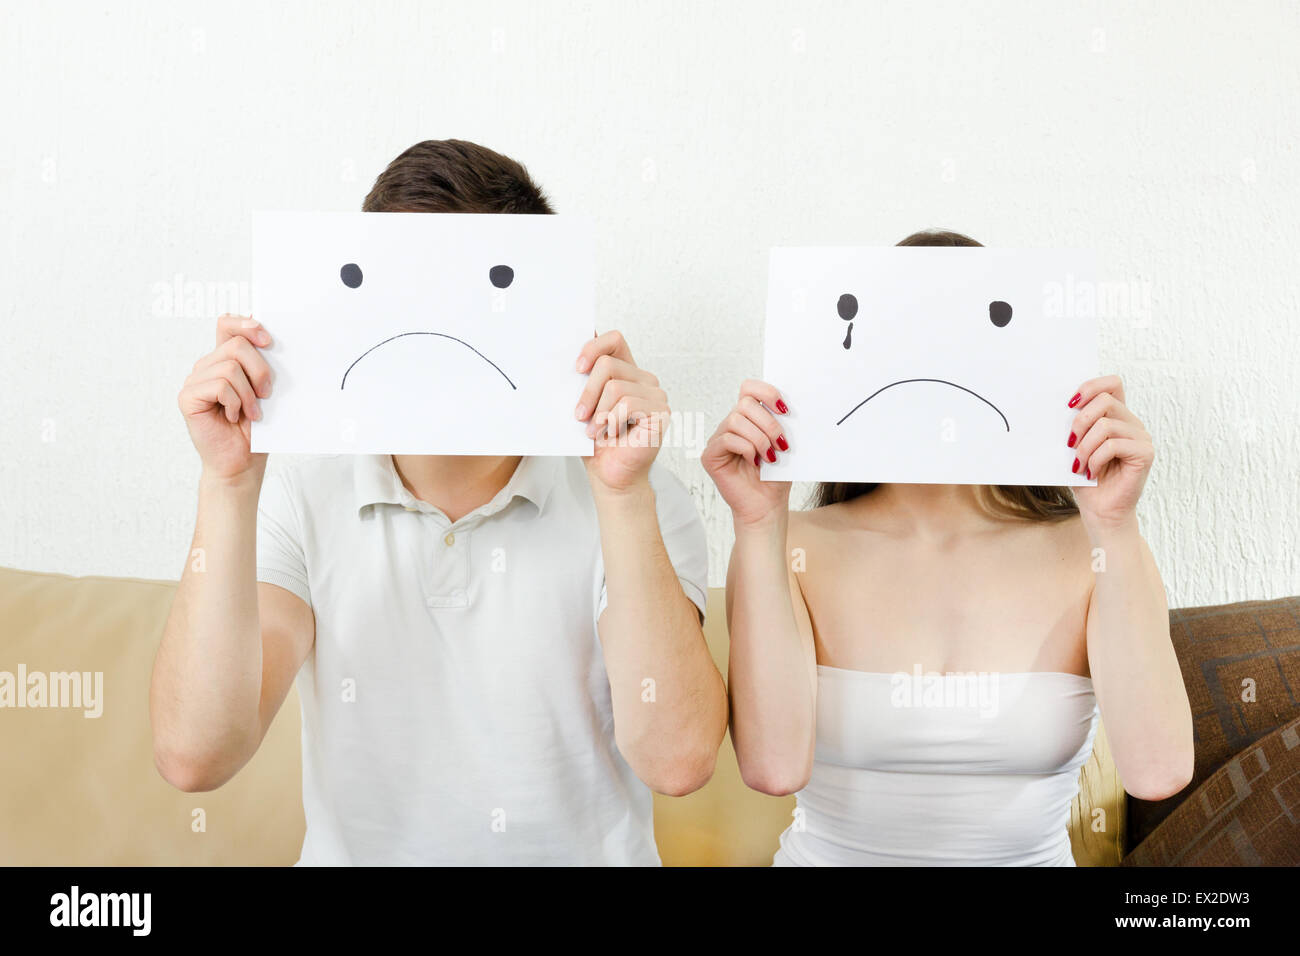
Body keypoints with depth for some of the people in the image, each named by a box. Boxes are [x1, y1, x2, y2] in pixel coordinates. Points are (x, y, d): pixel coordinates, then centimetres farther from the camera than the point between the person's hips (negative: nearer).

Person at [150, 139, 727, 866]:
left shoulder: (643, 502, -5)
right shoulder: (299, 498, -2)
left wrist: (624, 493, -22)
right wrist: (229, 484, -17)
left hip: (588, 852, -1)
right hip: (352, 854, 2)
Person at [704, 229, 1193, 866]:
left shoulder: (1090, 552, -3)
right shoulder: (792, 549, -5)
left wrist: (1116, 525, -19)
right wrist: (758, 523, -21)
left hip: (1032, 856, 1)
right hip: (827, 852, -1)